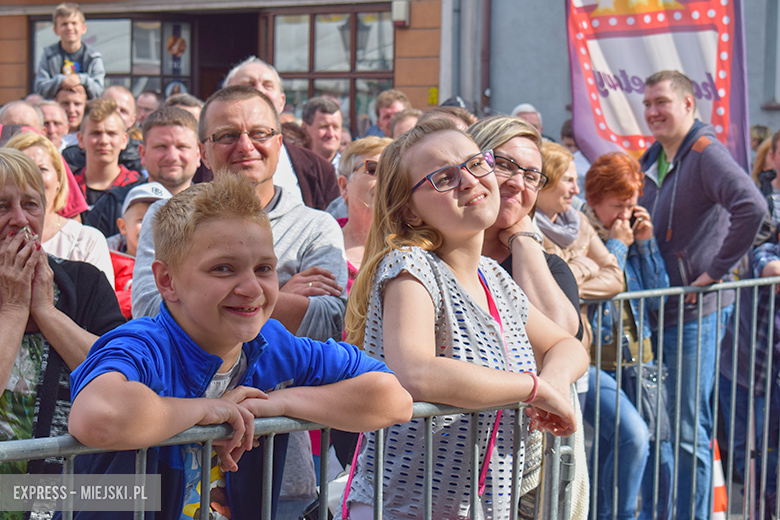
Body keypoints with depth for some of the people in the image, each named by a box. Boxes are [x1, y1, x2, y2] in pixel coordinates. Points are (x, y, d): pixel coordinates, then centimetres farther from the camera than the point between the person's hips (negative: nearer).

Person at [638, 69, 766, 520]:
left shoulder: (705, 152, -12)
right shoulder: (652, 160, 14)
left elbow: (752, 207, -28)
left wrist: (716, 270, -22)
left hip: (696, 311, -8)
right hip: (656, 309, 8)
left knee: (688, 430, -3)